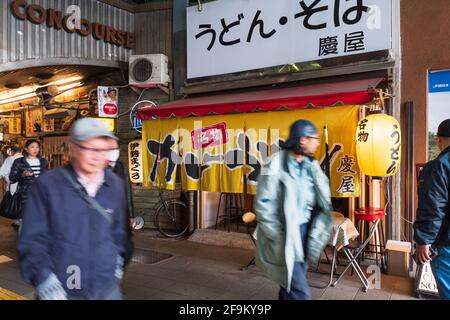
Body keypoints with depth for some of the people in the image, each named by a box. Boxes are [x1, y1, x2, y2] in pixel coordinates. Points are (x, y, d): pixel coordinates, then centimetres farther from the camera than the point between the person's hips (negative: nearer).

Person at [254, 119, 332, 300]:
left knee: (291, 283, 19)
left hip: (304, 231, 6)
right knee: (299, 291, -3)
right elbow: (263, 206, -14)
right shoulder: (275, 166, -15)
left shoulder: (311, 166, 5)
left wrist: (315, 233, -3)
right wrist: (279, 238, -14)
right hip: (284, 235, -6)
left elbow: (321, 202, 7)